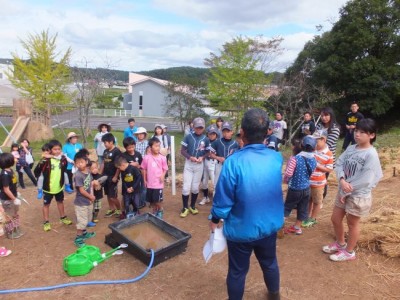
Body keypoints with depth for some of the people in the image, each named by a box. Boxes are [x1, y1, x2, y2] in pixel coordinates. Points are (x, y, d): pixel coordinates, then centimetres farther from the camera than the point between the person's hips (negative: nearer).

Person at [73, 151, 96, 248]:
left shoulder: (88, 171, -2)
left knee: (87, 219, 23)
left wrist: (92, 195, -5)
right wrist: (91, 197, -10)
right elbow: (81, 190, -22)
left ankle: (84, 233, 43)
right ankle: (78, 239, 17)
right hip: (81, 202, -8)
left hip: (88, 201, 8)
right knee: (82, 221, 1)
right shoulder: (78, 175, -24)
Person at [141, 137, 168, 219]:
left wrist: (163, 175, -16)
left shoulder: (162, 158, -7)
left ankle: (160, 210, 28)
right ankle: (154, 211, 37)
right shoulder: (146, 158, -6)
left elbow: (165, 169, 2)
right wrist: (144, 180, 4)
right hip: (149, 183, 2)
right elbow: (144, 169, 4)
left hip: (158, 183, -2)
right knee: (151, 200, 14)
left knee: (158, 200, -1)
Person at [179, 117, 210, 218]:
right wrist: (190, 157, -20)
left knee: (195, 187, 11)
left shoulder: (206, 139, -2)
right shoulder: (188, 137, -7)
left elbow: (207, 152, 6)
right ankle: (185, 207, 16)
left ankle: (192, 206, 30)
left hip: (199, 165, 1)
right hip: (188, 164, -1)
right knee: (186, 187, -2)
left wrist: (202, 157, -13)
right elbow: (182, 150, -4)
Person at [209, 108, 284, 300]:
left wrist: (214, 219, 0)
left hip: (241, 230, -5)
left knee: (237, 271, 18)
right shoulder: (277, 158, -11)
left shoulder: (234, 162, -29)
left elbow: (223, 199, -20)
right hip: (269, 226, 5)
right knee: (270, 263, 29)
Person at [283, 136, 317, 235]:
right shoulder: (314, 160, -5)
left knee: (287, 207, 12)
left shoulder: (295, 158, -24)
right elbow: (311, 173, 9)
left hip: (295, 189, -5)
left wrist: (285, 180, -7)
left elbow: (288, 174, -26)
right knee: (302, 209, 18)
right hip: (306, 188, 5)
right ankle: (297, 227, 34)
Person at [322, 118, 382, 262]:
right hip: (343, 191, 7)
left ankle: (349, 252, 33)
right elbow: (339, 164, -2)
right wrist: (342, 180, -21)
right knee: (335, 219, 18)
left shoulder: (371, 154, -20)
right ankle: (340, 243, 43)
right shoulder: (350, 148, 0)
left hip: (358, 195, -7)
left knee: (352, 223, 12)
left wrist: (347, 191, -15)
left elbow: (365, 180, -22)